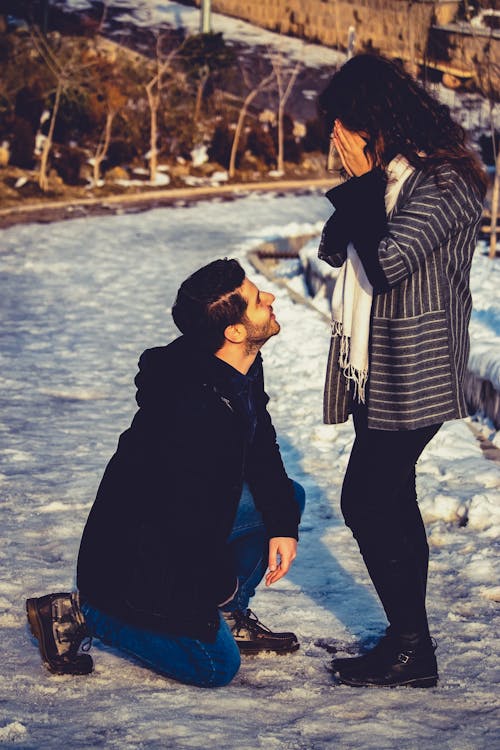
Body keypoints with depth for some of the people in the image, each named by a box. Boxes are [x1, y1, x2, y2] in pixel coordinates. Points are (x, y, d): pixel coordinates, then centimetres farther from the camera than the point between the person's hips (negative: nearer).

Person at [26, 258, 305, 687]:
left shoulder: (244, 371, -3)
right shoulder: (196, 406, -33)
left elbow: (261, 451, 10)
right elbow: (187, 514, -29)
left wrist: (282, 526, -2)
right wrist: (220, 581, -12)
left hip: (186, 524, 9)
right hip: (134, 559, -9)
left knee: (288, 497, 8)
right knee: (216, 667, -5)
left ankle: (229, 617, 18)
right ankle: (80, 612, 1)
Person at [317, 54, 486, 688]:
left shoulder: (443, 183, -17)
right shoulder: (387, 176, 10)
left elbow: (386, 262, -25)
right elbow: (333, 249, 11)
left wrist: (362, 184, -14)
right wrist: (357, 185, -3)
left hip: (413, 375, -9)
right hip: (375, 371, 9)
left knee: (365, 502, -8)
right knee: (390, 502, 13)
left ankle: (413, 649, 2)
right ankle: (408, 641, 24)